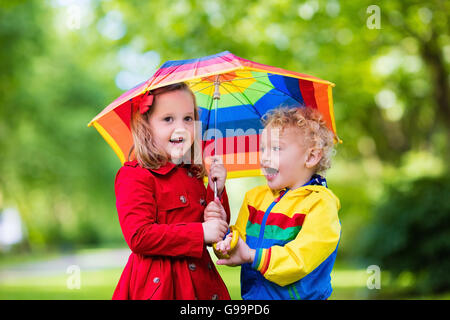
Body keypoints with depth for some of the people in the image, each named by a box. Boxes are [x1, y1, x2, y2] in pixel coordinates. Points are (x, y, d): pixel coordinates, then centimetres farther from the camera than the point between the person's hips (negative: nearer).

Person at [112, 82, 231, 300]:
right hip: (157, 284, -6)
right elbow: (139, 236, -20)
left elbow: (217, 233, 17)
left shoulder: (193, 175, 12)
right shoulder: (135, 176, -9)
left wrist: (217, 192, 2)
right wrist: (201, 232, -18)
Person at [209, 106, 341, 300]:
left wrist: (253, 256, -26)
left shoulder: (320, 204, -12)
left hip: (300, 296, -5)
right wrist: (226, 241, -14)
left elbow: (301, 258, -22)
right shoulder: (255, 197, 8)